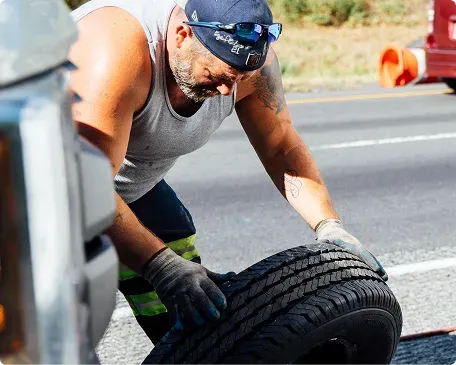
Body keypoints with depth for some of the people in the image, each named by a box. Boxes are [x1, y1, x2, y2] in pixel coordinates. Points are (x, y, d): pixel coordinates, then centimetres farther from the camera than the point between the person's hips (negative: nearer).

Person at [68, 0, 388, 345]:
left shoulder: (248, 55, -19)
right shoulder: (117, 50, -39)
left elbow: (281, 147, -5)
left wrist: (329, 225, -18)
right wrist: (161, 266, -51)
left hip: (135, 183, 6)